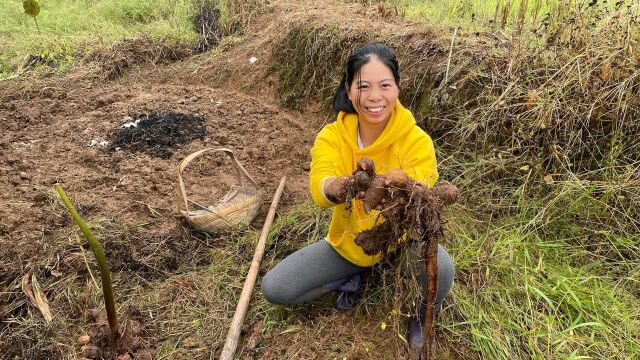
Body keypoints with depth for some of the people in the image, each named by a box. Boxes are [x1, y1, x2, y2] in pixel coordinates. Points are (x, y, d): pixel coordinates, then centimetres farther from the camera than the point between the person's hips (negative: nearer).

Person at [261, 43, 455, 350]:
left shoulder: (417, 141, -23)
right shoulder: (332, 136, -19)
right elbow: (319, 188, -37)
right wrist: (340, 187, -62)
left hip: (400, 240, -1)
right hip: (349, 243, 2)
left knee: (441, 268, -34)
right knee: (274, 289, -10)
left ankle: (423, 313, 3)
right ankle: (351, 279, 15)